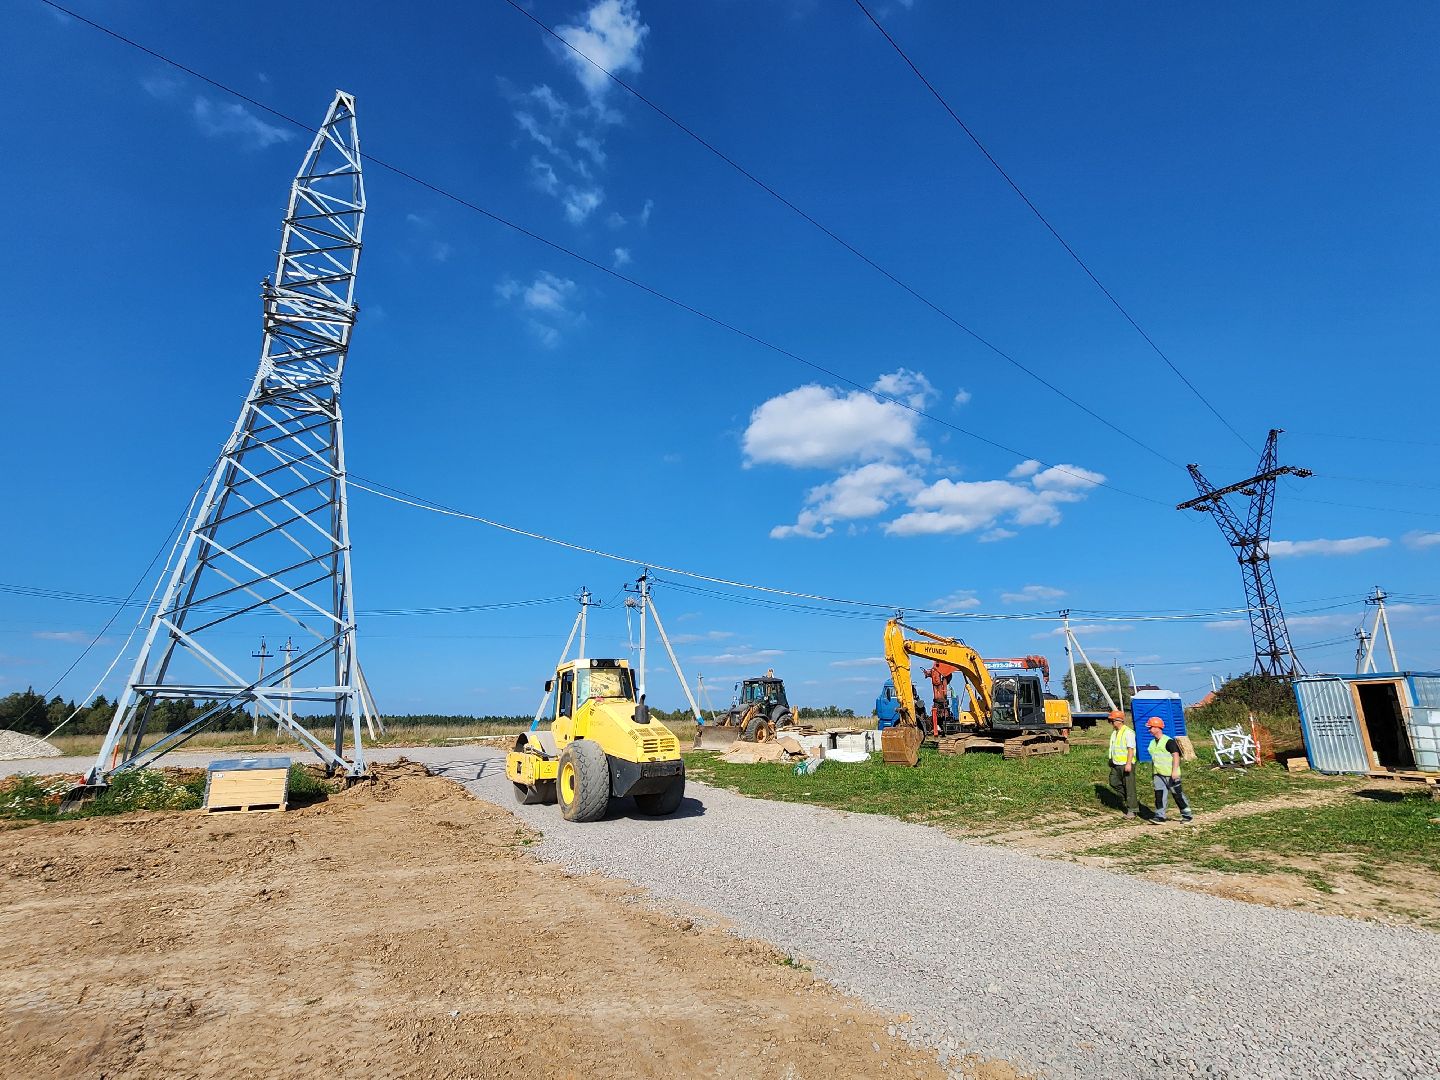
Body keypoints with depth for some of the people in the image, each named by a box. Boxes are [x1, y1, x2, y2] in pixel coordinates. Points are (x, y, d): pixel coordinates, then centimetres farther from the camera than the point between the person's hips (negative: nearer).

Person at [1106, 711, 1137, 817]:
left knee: (1129, 786, 0)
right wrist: (1111, 760, 22)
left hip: (1126, 764, -9)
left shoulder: (1128, 732, -16)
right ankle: (1128, 800, 27)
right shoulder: (1114, 732, 11)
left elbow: (1131, 749, -20)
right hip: (1116, 764, 9)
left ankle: (1131, 809, 7)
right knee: (1114, 783, 10)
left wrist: (1128, 764, -24)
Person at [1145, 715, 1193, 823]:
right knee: (1159, 794, 0)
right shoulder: (1152, 742, 12)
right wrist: (1154, 771, 21)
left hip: (1170, 774, -7)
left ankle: (1187, 815, 18)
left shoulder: (1168, 741, -13)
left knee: (1178, 794, 3)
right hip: (1158, 774, 7)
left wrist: (1175, 771, -23)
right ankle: (1160, 816, 0)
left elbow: (1176, 756, -17)